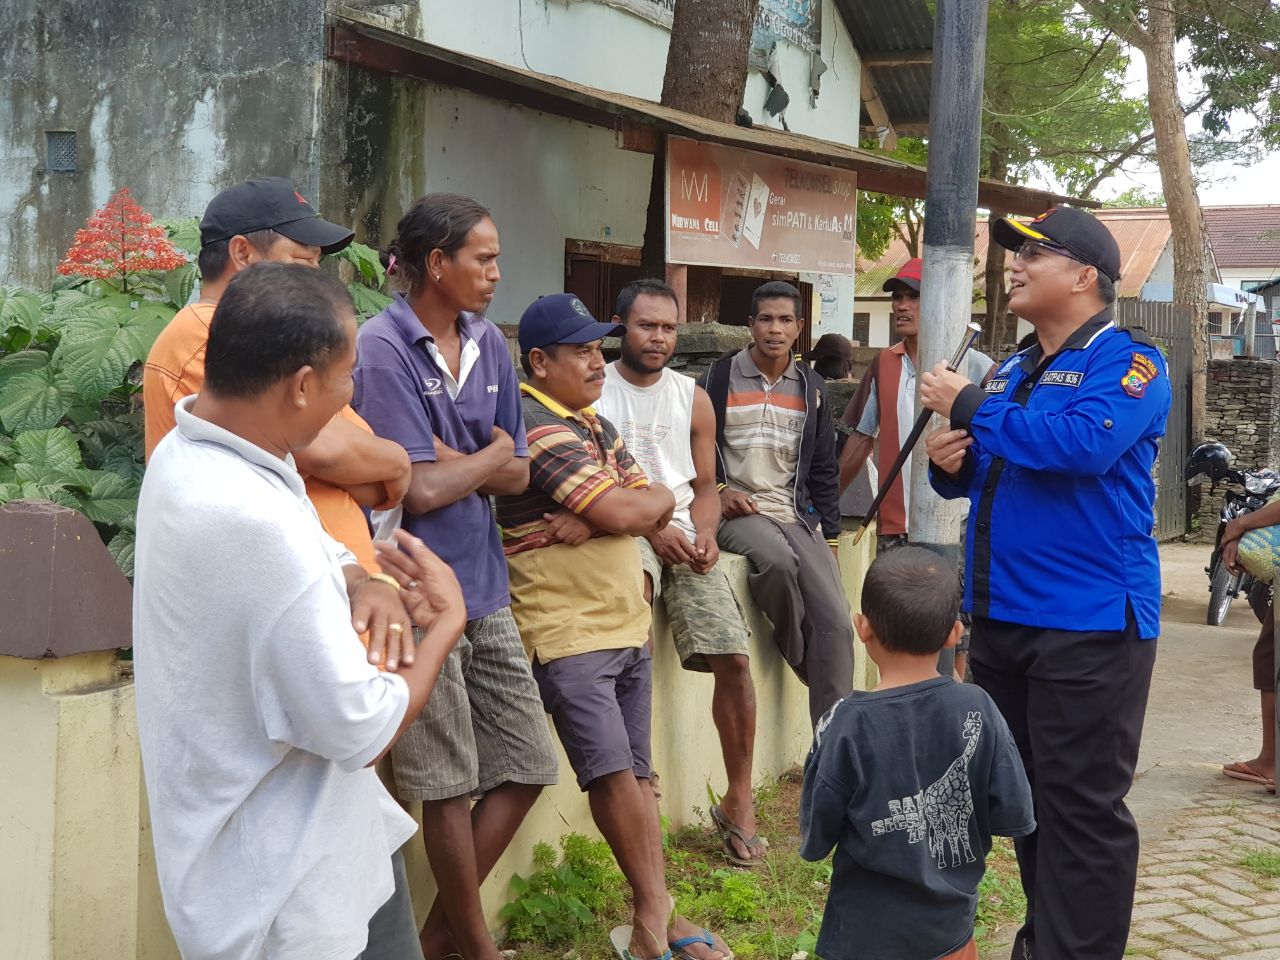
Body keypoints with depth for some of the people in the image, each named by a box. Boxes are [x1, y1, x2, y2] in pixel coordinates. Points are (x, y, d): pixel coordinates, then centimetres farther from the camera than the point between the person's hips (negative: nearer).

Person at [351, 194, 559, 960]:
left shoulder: (489, 343, 7)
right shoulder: (384, 347, -14)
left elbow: (518, 475, 6)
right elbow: (420, 490, -17)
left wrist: (456, 460, -11)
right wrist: (489, 455, -1)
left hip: (484, 586, 7)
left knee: (527, 766, 12)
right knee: (452, 783, 7)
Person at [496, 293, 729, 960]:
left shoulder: (596, 425, 16)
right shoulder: (538, 427, -14)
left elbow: (658, 505, 8)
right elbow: (623, 513, -20)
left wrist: (631, 506, -12)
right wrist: (642, 502, 2)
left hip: (628, 625, 9)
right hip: (567, 632, -9)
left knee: (636, 775, 10)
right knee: (612, 772, -11)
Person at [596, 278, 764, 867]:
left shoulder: (693, 398, 15)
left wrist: (704, 534, -5)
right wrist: (650, 529, -14)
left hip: (685, 537, 5)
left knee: (734, 657, -11)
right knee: (632, 583, -40)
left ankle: (738, 800, 4)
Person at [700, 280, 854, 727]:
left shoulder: (811, 388, 13)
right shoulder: (718, 379, 2)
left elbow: (823, 469, 16)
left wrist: (828, 535, 11)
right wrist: (718, 491, -11)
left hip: (798, 516, 4)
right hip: (737, 513, -4)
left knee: (836, 621, -13)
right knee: (777, 556, -38)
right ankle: (798, 657, -11)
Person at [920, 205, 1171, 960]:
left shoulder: (1128, 360, -8)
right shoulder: (1012, 370, 15)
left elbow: (1082, 444, -27)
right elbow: (981, 474, 24)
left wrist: (971, 407, -17)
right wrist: (951, 463, 0)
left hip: (1088, 622, -8)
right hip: (1001, 614, 8)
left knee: (1082, 806, -3)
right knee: (1024, 794, 17)